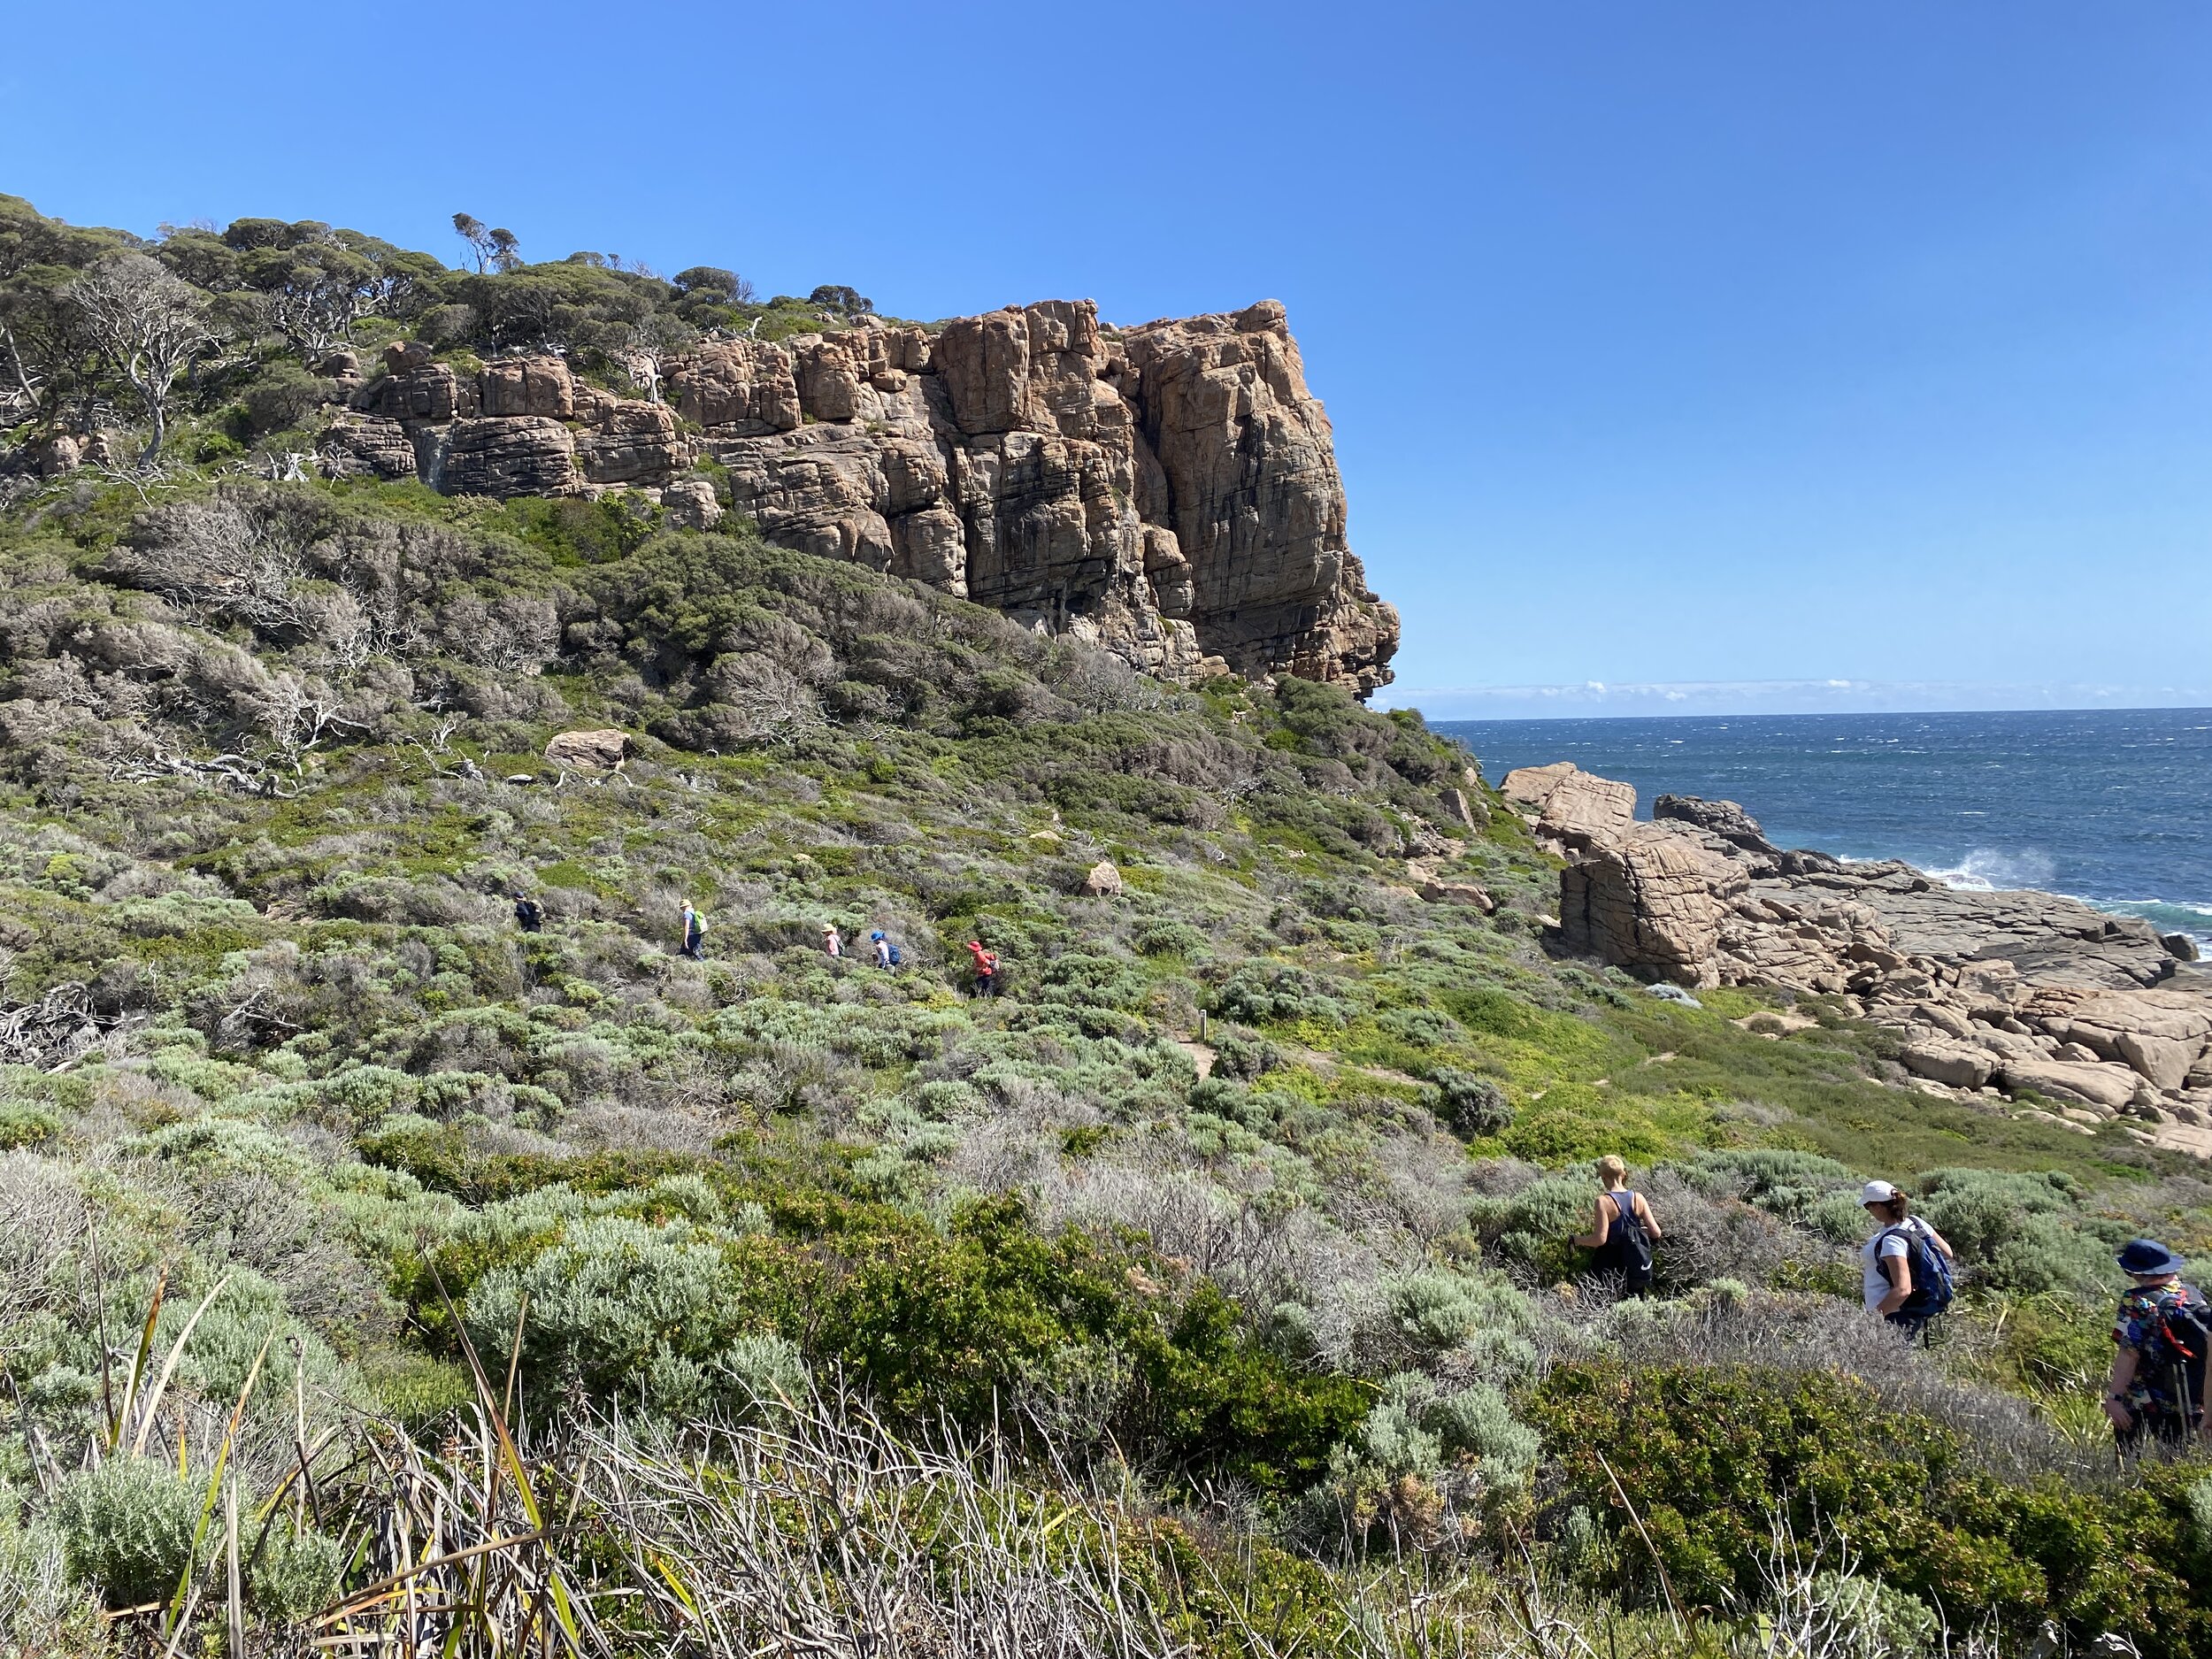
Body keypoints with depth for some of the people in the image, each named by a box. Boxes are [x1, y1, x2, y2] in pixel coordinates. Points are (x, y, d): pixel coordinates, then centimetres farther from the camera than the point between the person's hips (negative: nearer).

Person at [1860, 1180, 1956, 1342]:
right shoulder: (1915, 1222, 1)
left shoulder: (1892, 1241, -26)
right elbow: (1947, 1252, 15)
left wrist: (1872, 1317, -29)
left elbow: (1902, 1290, -31)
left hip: (1893, 1317, -10)